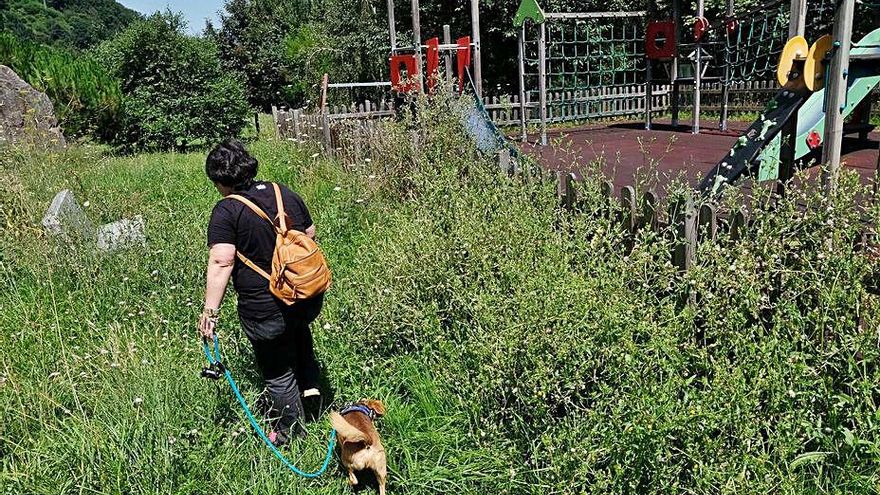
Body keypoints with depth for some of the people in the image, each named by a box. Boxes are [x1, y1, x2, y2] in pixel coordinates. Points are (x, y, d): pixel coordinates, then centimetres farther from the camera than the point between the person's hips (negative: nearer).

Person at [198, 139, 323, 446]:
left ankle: (291, 432, 32)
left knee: (278, 374, 15)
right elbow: (311, 235, 11)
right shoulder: (286, 193, 2)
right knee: (298, 328, 40)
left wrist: (210, 310, -17)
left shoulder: (226, 211, -15)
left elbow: (221, 263, -22)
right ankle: (309, 384, 35)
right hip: (311, 300, 6)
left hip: (266, 313, -6)